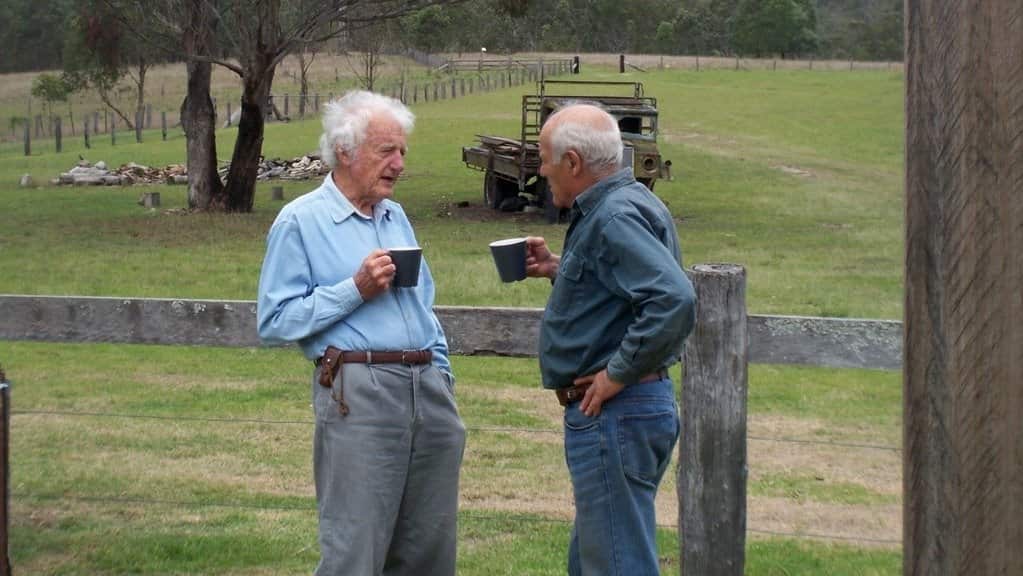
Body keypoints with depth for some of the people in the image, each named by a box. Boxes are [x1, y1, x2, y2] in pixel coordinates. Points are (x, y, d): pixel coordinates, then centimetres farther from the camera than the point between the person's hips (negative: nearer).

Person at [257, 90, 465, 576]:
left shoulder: (396, 217, 18)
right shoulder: (300, 221, -2)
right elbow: (274, 320, -9)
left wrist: (442, 378, 17)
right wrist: (355, 290, -13)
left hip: (427, 386, 7)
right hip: (358, 391, -7)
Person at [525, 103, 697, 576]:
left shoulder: (615, 218, -20)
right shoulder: (624, 204, 13)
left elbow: (674, 299, -32)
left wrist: (618, 374, -24)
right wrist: (559, 269, 14)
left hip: (614, 414, -11)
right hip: (619, 412, 11)